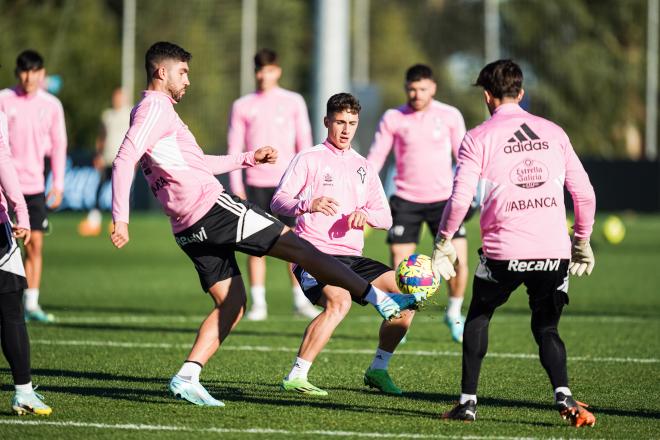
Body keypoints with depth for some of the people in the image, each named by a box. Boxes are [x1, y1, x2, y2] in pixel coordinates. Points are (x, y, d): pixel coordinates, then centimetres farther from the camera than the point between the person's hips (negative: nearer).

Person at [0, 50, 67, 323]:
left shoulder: (51, 105, 5)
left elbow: (58, 146, 10)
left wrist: (58, 185, 5)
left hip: (34, 185, 2)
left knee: (35, 244, -1)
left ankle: (31, 304, 4)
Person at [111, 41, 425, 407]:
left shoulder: (155, 110, 23)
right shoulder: (156, 107, -9)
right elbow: (124, 160, -21)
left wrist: (249, 158, 31)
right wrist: (120, 219, -28)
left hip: (190, 230, 10)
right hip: (211, 208, -10)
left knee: (231, 305, 10)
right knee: (301, 247, -5)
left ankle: (187, 378, -2)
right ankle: (383, 301, -4)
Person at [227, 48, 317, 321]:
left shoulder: (293, 102, 7)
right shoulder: (243, 106, 8)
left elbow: (304, 143, 6)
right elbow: (234, 148, 7)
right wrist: (236, 186, -1)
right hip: (256, 184, 1)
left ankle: (300, 301, 2)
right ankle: (258, 303, 2)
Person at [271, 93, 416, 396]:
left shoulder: (363, 167, 19)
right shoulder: (309, 159, 2)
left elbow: (385, 217, 16)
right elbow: (278, 202, -8)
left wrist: (366, 215, -8)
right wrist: (309, 204, -28)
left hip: (352, 257, 6)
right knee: (339, 301, -34)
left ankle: (378, 370, 8)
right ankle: (295, 377, -28)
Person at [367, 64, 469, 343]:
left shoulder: (450, 116, -1)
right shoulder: (393, 119, -1)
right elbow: (375, 158, 3)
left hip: (443, 199, 0)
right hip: (406, 201, 0)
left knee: (458, 261, -8)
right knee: (399, 267, -6)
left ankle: (454, 314, 16)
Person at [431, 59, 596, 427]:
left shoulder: (478, 138, 1)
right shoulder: (554, 132, 11)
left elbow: (460, 199, -6)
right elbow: (585, 194, 11)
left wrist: (443, 243, 7)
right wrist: (583, 241, 23)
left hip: (504, 252, -2)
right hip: (554, 251, 2)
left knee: (478, 317, 21)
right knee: (546, 329, 14)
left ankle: (468, 400, 17)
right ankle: (564, 396, -11)